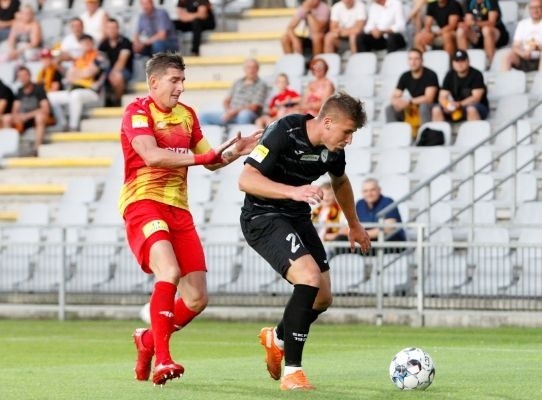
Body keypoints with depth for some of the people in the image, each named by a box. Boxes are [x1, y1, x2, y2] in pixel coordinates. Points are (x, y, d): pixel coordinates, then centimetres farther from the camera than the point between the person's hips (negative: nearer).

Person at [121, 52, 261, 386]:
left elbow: (210, 161, 24)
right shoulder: (137, 112, -6)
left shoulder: (187, 115, 16)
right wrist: (203, 157, -23)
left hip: (178, 209, 7)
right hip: (143, 203, -7)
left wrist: (236, 152, 4)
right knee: (169, 273, -30)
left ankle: (149, 340, 27)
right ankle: (161, 361, -28)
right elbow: (151, 156, -23)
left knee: (197, 298, 2)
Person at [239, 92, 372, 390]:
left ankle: (277, 338, 40)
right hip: (263, 217, -8)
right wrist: (293, 191, -42)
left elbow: (340, 181, 22)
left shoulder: (333, 148, -2)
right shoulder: (283, 133, -25)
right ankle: (291, 371, -19)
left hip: (298, 218, 8)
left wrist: (354, 225, 30)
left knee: (323, 298, 8)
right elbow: (246, 179, -32)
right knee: (310, 277, -27)